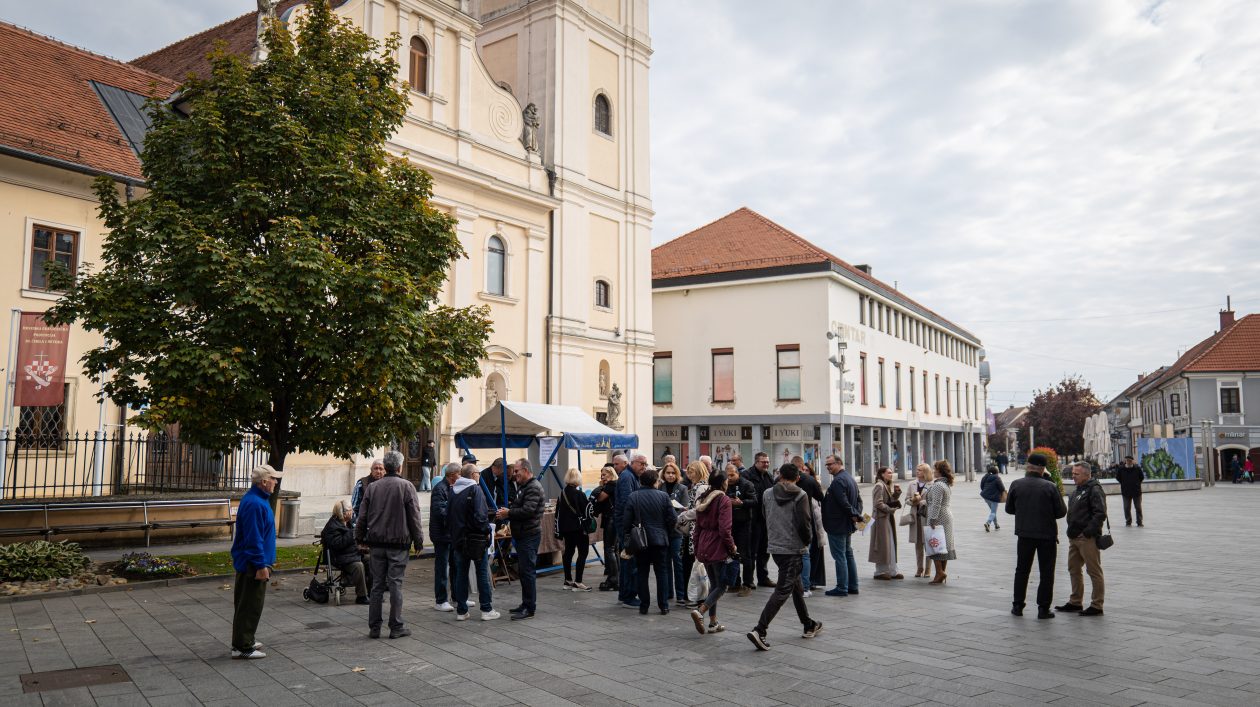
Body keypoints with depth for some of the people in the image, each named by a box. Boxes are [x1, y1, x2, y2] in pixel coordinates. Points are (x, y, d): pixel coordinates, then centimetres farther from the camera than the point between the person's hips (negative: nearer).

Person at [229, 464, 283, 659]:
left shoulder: (256, 499, 12)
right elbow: (254, 538, -24)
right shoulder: (255, 503, -22)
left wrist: (265, 562, 23)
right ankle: (242, 647, 3)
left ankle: (243, 641, 28)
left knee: (245, 604, 18)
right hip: (252, 563, -11)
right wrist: (261, 565, -22)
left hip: (246, 562, 11)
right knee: (250, 606, -3)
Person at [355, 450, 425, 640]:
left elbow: (362, 516, 8)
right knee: (395, 584, 1)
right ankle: (396, 627, 5)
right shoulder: (406, 486, -6)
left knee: (377, 585, 8)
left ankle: (374, 627, 11)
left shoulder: (373, 487, 4)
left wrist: (360, 538, 19)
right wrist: (418, 540, 3)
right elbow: (414, 517, -5)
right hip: (398, 543, -3)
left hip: (376, 543, 3)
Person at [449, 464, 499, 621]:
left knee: (460, 574, 11)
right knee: (483, 574, 4)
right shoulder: (475, 490, -13)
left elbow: (448, 515, 14)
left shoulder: (453, 491, 9)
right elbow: (480, 515, -22)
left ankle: (461, 611, 13)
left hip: (458, 539, 6)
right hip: (476, 539, -6)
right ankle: (486, 610, 7)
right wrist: (488, 530, -9)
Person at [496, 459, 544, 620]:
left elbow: (527, 510, -24)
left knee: (527, 571, -9)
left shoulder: (533, 488, -14)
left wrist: (508, 513, -12)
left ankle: (530, 608, -5)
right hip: (522, 534, 11)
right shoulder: (523, 487, 20)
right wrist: (506, 514, 5)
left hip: (529, 535, -11)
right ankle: (525, 604, 24)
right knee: (523, 571, 15)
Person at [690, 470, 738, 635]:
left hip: (704, 548, 7)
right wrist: (732, 546, -5)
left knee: (714, 584, 16)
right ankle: (700, 611, -16)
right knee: (721, 586, 2)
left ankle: (713, 623, 16)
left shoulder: (702, 500, 10)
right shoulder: (724, 500, -12)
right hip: (718, 547, -7)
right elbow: (724, 529, -19)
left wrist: (697, 549, 19)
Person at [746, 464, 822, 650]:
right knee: (783, 590, -6)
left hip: (774, 546, 6)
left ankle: (809, 625, 34)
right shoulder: (800, 496, -12)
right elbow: (804, 523, -16)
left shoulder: (767, 494, 4)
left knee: (797, 586, 21)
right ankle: (759, 631, -16)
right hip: (793, 548, -6)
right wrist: (808, 540, 2)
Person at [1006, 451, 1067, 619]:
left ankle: (1018, 606, 17)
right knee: (1046, 573, 8)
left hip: (1024, 534, 2)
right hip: (1047, 534, -2)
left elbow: (1009, 509, 2)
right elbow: (1061, 512, -8)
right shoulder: (1050, 487, -12)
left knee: (1022, 570, 15)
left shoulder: (1016, 485, -7)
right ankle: (1043, 608, 8)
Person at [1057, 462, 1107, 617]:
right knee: (1073, 569, 15)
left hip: (1087, 538, -10)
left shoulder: (1094, 490, -12)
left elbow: (1100, 514, -20)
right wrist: (1071, 532, 16)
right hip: (1074, 537, 10)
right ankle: (1075, 602, 25)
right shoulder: (1077, 490, 18)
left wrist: (1088, 532, -21)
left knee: (1094, 571, -2)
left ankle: (1097, 606, 3)